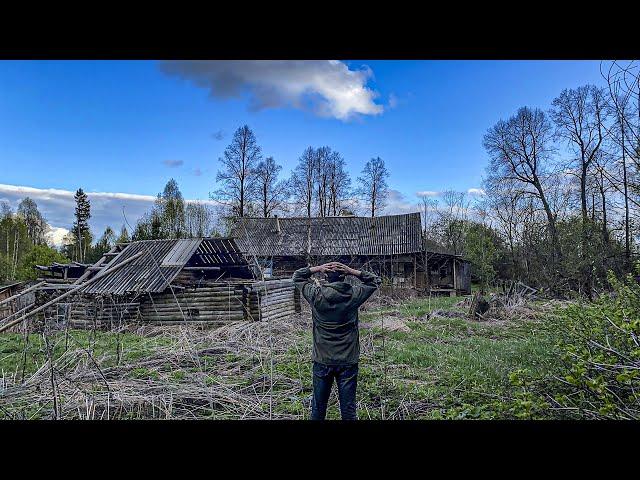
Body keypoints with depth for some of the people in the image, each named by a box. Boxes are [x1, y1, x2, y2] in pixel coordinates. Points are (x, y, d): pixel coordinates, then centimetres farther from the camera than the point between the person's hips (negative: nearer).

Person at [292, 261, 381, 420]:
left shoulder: (316, 295, -10)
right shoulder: (354, 295, -10)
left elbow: (297, 276, 6)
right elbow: (375, 280, 7)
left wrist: (317, 268, -7)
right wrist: (353, 271, -6)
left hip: (322, 361, 1)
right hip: (348, 361, 0)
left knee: (318, 409, 14)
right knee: (348, 409, 9)